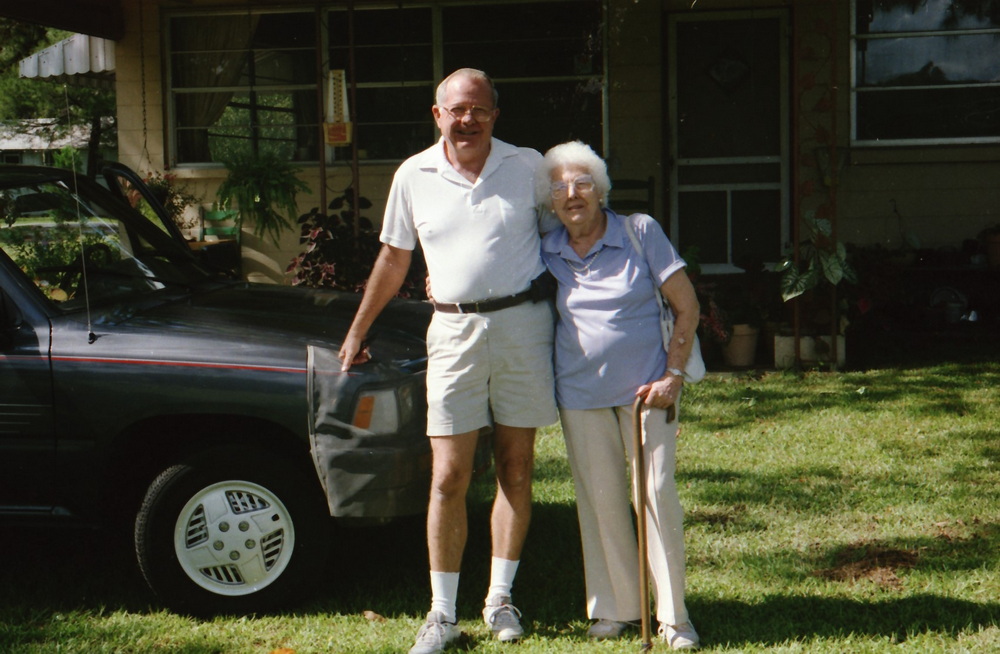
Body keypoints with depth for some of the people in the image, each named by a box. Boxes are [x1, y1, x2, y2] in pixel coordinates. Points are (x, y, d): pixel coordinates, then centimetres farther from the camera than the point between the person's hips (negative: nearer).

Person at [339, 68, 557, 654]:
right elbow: (394, 259, 14)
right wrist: (358, 331, 16)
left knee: (516, 468, 7)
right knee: (449, 477, -3)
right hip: (455, 330, 0)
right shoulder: (414, 177, 6)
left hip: (524, 324, 0)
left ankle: (500, 599, 20)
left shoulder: (529, 167, 3)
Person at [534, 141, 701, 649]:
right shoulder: (545, 253, 3)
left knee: (658, 496, -4)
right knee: (600, 500, 4)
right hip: (581, 395, 2)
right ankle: (616, 607, 18)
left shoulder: (640, 232, -4)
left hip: (646, 388, -2)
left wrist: (673, 374, -9)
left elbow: (687, 306, -2)